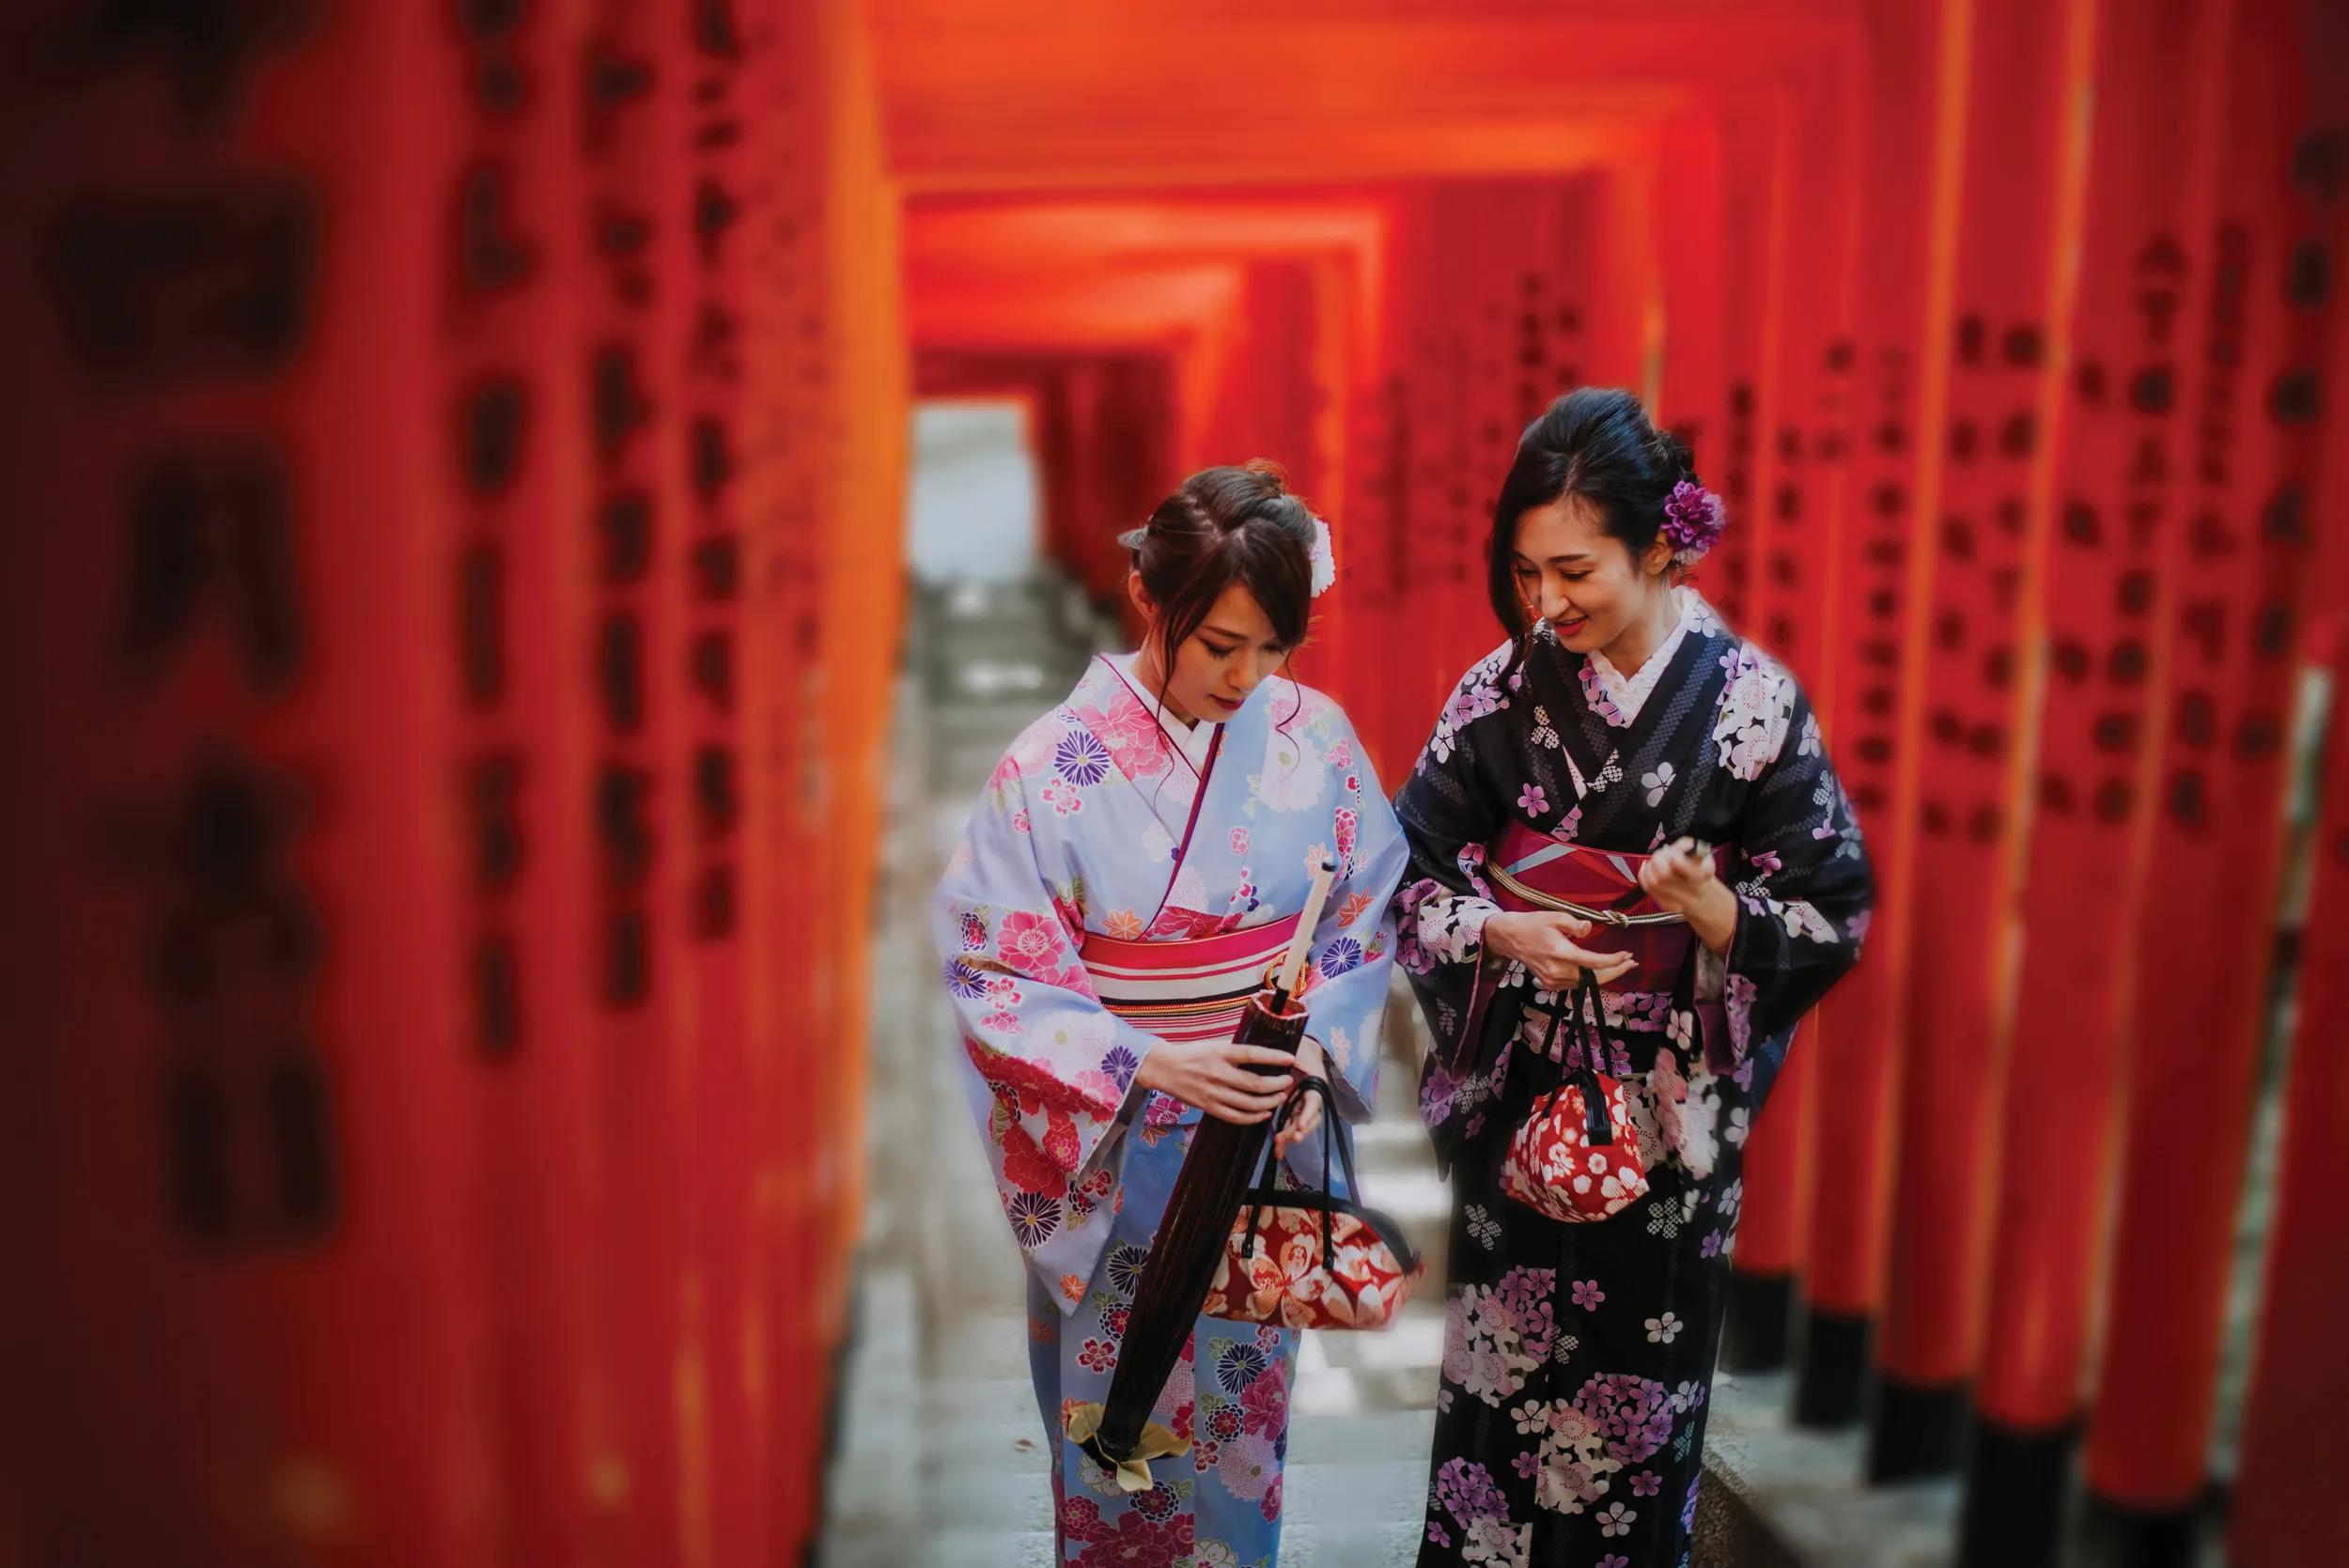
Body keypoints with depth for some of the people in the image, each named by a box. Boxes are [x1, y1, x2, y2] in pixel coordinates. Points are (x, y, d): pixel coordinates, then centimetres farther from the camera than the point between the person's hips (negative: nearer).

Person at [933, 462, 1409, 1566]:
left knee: (1243, 1393, 20)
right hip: (1112, 1158, -3)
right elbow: (997, 982, -14)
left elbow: (1365, 924, 1)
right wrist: (1150, 1066, -26)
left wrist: (1315, 1052, -14)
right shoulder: (1052, 769, -16)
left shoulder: (1314, 738, -7)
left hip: (1266, 1140, 3)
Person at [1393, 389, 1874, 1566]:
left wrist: (1716, 911, -25)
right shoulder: (1500, 690, -6)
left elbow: (1834, 917, -6)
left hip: (1667, 1107, -1)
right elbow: (1409, 875, 0)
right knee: (1499, 1368, 13)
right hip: (1515, 1095, 1)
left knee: (1636, 1386, 12)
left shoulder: (1752, 703, -10)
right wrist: (1498, 933, -18)